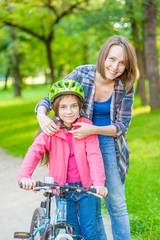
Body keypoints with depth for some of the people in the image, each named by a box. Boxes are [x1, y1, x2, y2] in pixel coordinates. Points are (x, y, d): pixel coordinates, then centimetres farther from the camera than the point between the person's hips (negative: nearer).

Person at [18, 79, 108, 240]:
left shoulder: (86, 126, -8)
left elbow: (94, 155, -15)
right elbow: (34, 152, -20)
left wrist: (99, 182, -30)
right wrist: (25, 176, -39)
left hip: (85, 186, 0)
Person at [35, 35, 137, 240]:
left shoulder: (125, 86, -11)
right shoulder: (82, 74, -13)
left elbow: (122, 125, -10)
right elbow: (48, 99, -5)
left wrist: (94, 129, -27)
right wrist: (41, 116, -27)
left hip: (109, 146, 0)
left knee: (117, 204, 1)